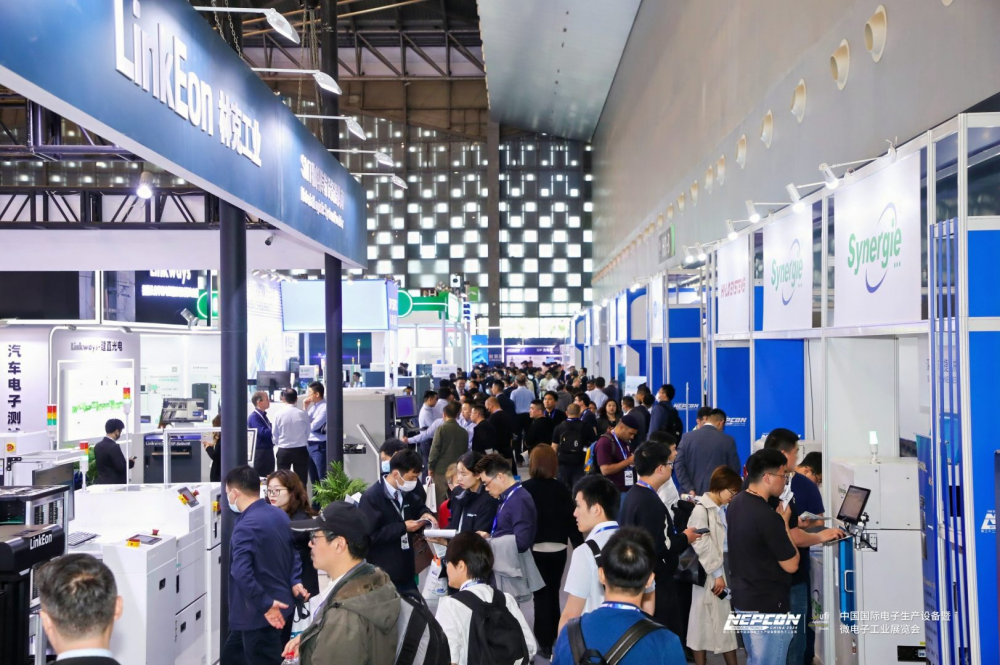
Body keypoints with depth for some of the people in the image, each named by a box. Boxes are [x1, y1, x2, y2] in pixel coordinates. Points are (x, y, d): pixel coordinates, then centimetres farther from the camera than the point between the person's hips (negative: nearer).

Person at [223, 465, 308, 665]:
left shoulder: (245, 527, -22)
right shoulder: (279, 514, 6)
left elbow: (241, 573, -32)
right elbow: (294, 550, 15)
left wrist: (265, 604, -25)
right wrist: (295, 581, 7)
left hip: (260, 615, -9)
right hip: (280, 605, 9)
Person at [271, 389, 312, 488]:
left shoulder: (278, 414, -8)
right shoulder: (303, 414, -9)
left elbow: (274, 433, 1)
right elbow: (308, 431, 1)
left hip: (283, 451, 0)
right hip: (300, 450, 0)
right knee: (301, 482, 5)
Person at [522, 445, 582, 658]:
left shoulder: (524, 489, -11)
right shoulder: (562, 489, -4)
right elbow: (572, 520, -3)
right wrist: (580, 547, 3)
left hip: (534, 548, -2)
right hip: (558, 549, 3)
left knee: (541, 594, 6)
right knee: (553, 592, 18)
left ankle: (545, 643, 5)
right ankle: (554, 637, 28)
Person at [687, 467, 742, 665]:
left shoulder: (721, 510, 10)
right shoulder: (701, 510, -13)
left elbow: (726, 543, 10)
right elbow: (703, 546, -17)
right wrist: (717, 574, -15)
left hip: (723, 573, 7)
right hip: (709, 575, -7)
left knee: (727, 623, 10)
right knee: (704, 624, 4)